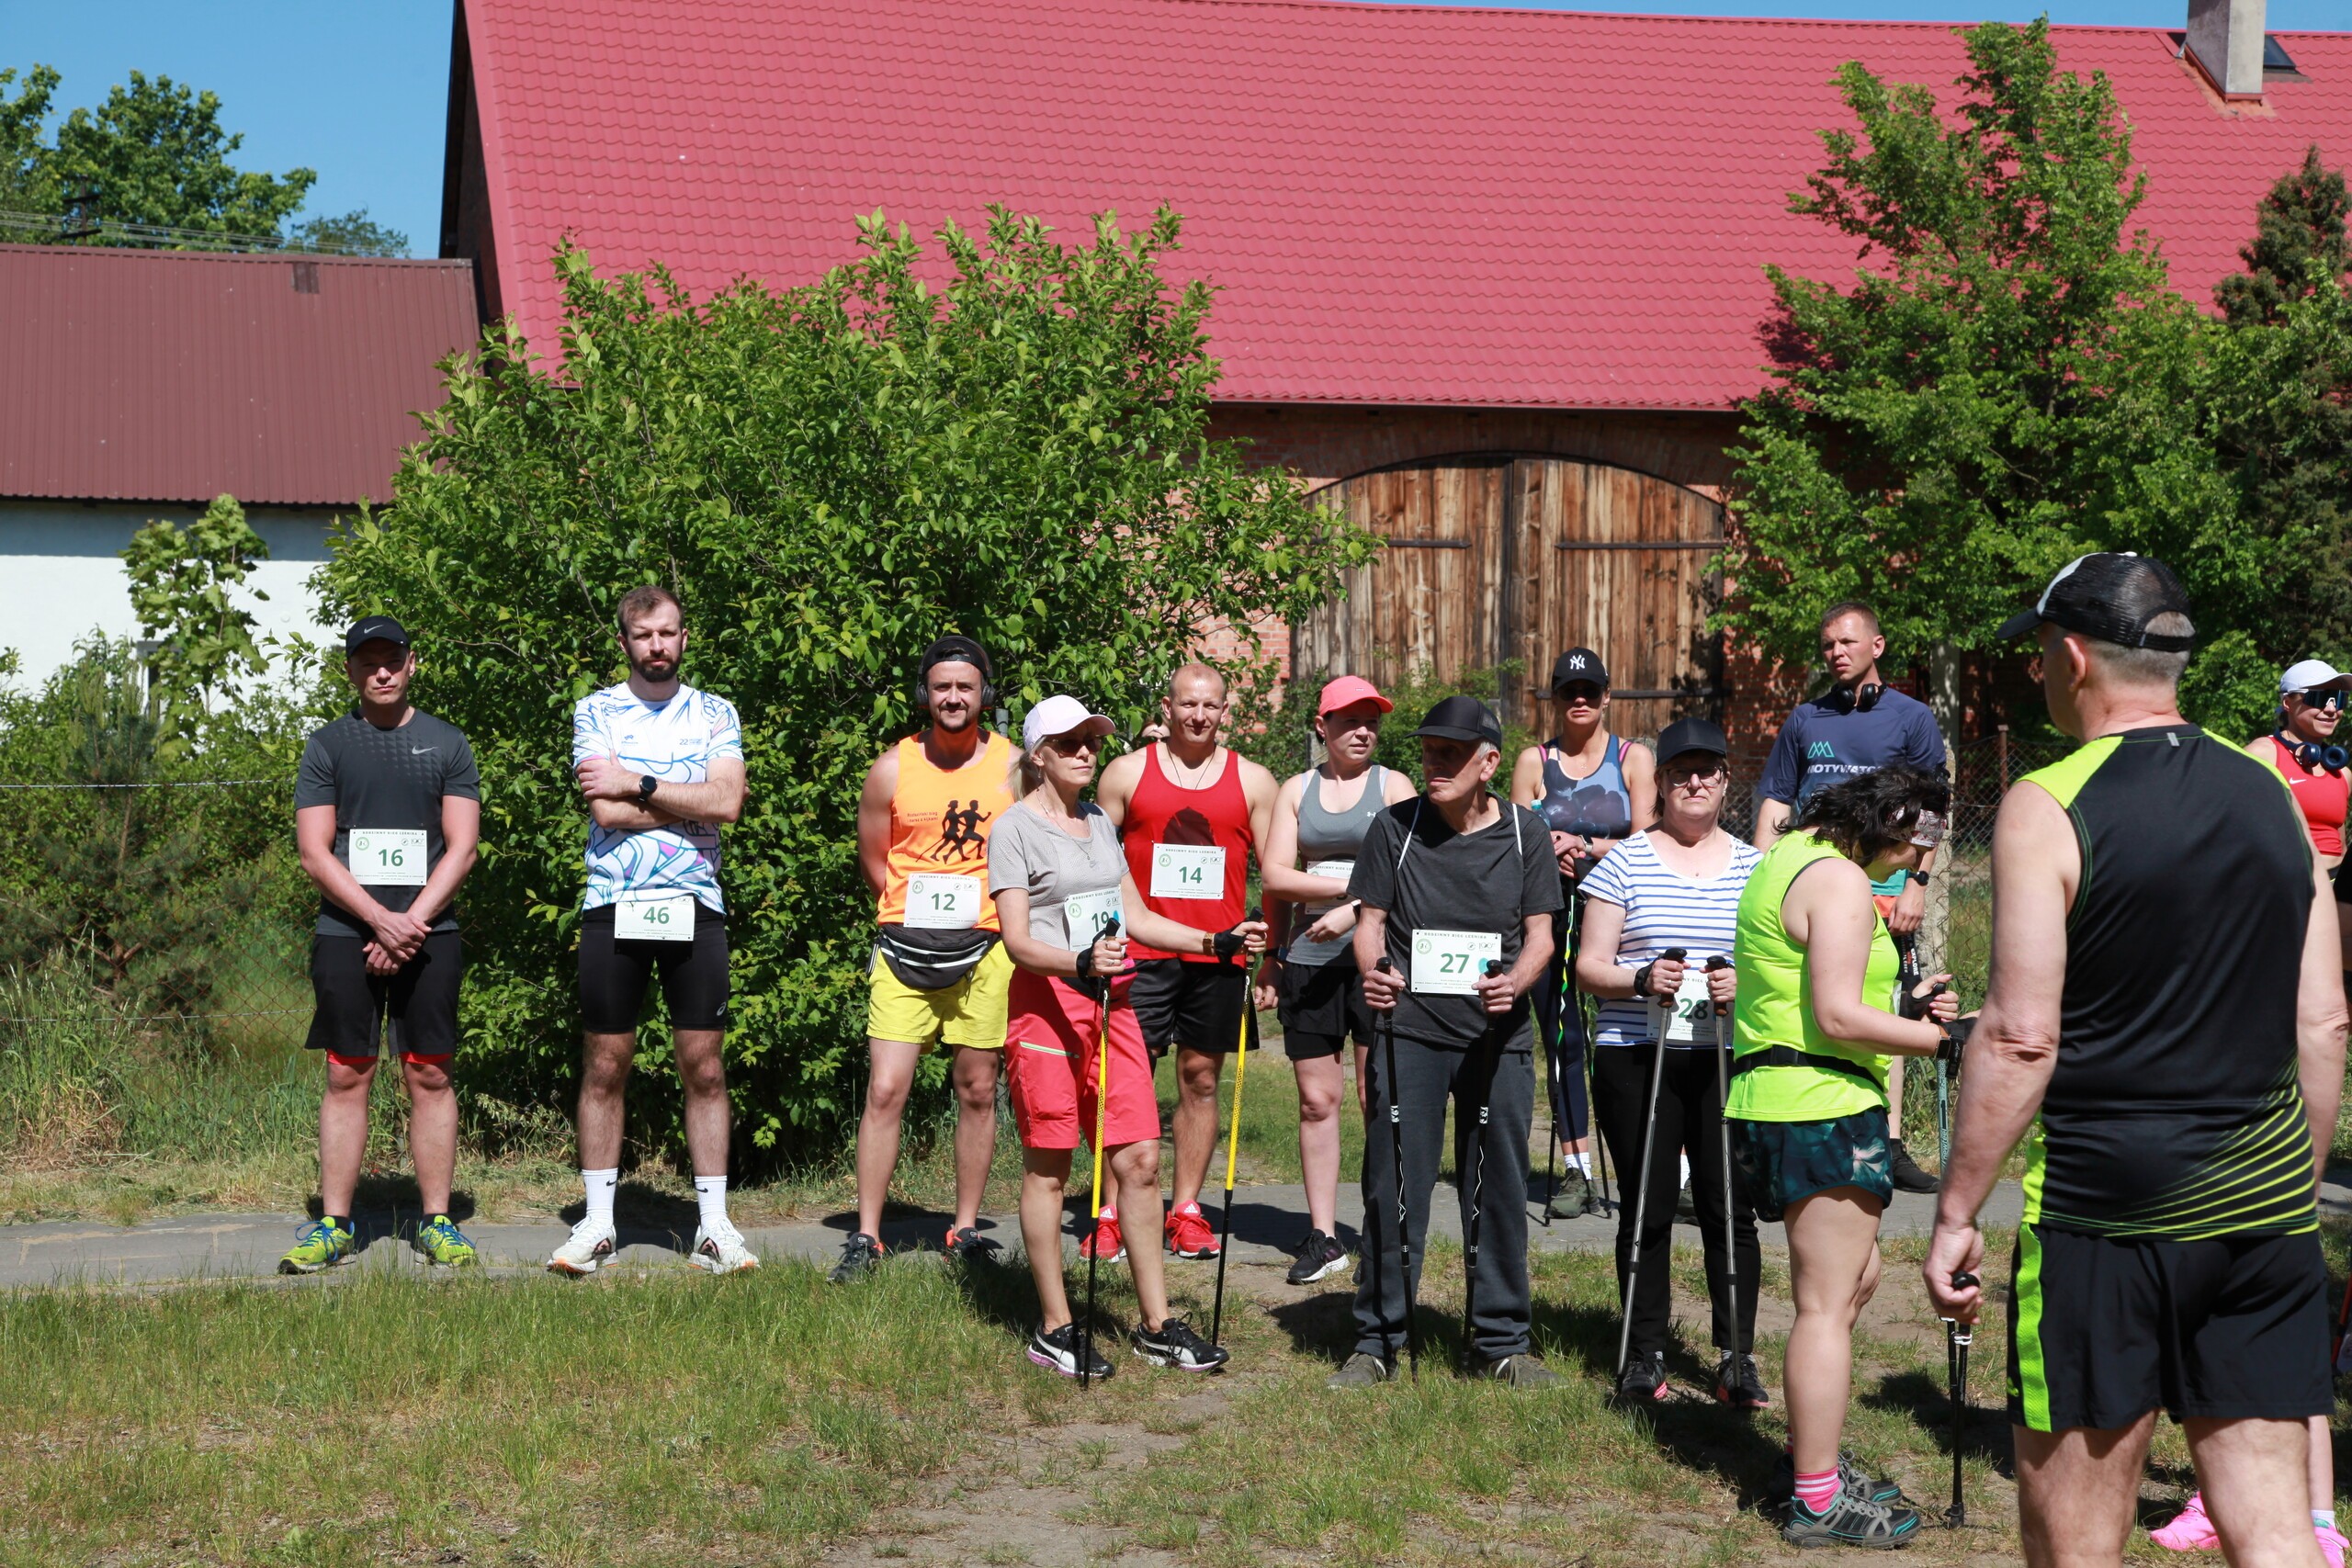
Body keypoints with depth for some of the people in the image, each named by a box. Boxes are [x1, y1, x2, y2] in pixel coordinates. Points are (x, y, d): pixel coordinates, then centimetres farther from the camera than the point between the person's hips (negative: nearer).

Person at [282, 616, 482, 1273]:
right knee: (347, 1077, 1)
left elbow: (461, 849, 3)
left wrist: (412, 924, -9)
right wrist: (381, 919, -12)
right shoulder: (327, 745, 7)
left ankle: (436, 1222, 5)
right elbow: (315, 854, 0)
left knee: (430, 1076, 1)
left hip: (429, 933, 0)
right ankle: (333, 1224, 5)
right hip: (345, 935, 0)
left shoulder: (447, 744, 9)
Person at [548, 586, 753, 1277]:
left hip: (695, 907, 1)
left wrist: (639, 785, -10)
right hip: (614, 907, -1)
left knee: (704, 1067, 2)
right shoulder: (596, 711, 4)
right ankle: (597, 1222, 13)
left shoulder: (715, 714, 9)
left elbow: (726, 803, -8)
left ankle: (714, 1225, 8)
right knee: (604, 1065, 4)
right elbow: (607, 811, -10)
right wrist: (693, 796, -5)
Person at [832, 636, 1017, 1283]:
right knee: (885, 1089, -7)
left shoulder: (1014, 766, 3)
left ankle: (965, 1229, 19)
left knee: (977, 1090, 7)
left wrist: (977, 909, 3)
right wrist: (922, 908, 5)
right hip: (906, 945, -1)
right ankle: (866, 1236, -1)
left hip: (987, 945, 1)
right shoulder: (892, 768, 1)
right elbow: (873, 861, 10)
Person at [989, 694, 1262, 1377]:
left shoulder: (1100, 824, 17)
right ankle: (1053, 1330, 9)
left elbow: (1135, 917, 20)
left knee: (1139, 1160, 4)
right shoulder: (1015, 828, -5)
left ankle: (1156, 1324, 11)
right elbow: (1018, 940, -12)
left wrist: (1218, 942, 11)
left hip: (1113, 1001, 6)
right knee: (1048, 1168, 1)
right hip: (1047, 1004, -6)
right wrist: (1081, 963, -29)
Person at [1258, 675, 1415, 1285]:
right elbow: (1277, 877, 3)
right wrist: (1355, 882, -5)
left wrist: (1352, 911, -16)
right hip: (1308, 960, 3)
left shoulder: (1393, 786, 5)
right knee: (1317, 1100, 3)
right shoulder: (1296, 790, 12)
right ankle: (1322, 1236, 9)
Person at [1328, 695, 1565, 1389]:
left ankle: (1500, 1340, 19)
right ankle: (1378, 1339, 10)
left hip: (1498, 1033, 1)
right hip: (1410, 1027, -1)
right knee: (1394, 1183, -1)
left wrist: (1516, 982, -16)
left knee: (1498, 1186, 7)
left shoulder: (1524, 832, 4)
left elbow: (1540, 933, 4)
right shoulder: (1395, 826, 2)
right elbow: (1371, 919, 4)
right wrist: (1371, 971, -17)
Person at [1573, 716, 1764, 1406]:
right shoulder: (1625, 864, 4)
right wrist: (1640, 979, -18)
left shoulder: (1755, 870, 10)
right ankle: (1645, 1355, 13)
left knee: (1729, 1207, -2)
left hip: (1729, 1062, 1)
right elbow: (1589, 966, 1)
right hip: (1637, 1059, -1)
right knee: (1647, 1208, 3)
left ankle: (1738, 1359, 7)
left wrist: (1748, 983, -12)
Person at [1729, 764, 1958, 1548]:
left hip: (1770, 1100, 11)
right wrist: (1943, 1039, -15)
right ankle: (1817, 1500, -1)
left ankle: (1807, 1457, 28)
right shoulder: (1840, 880, -15)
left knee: (1855, 1277, 22)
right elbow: (1837, 1017, -21)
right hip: (1824, 1108, -11)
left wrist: (1903, 1008, 13)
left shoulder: (1786, 858, 18)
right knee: (1827, 1303, -6)